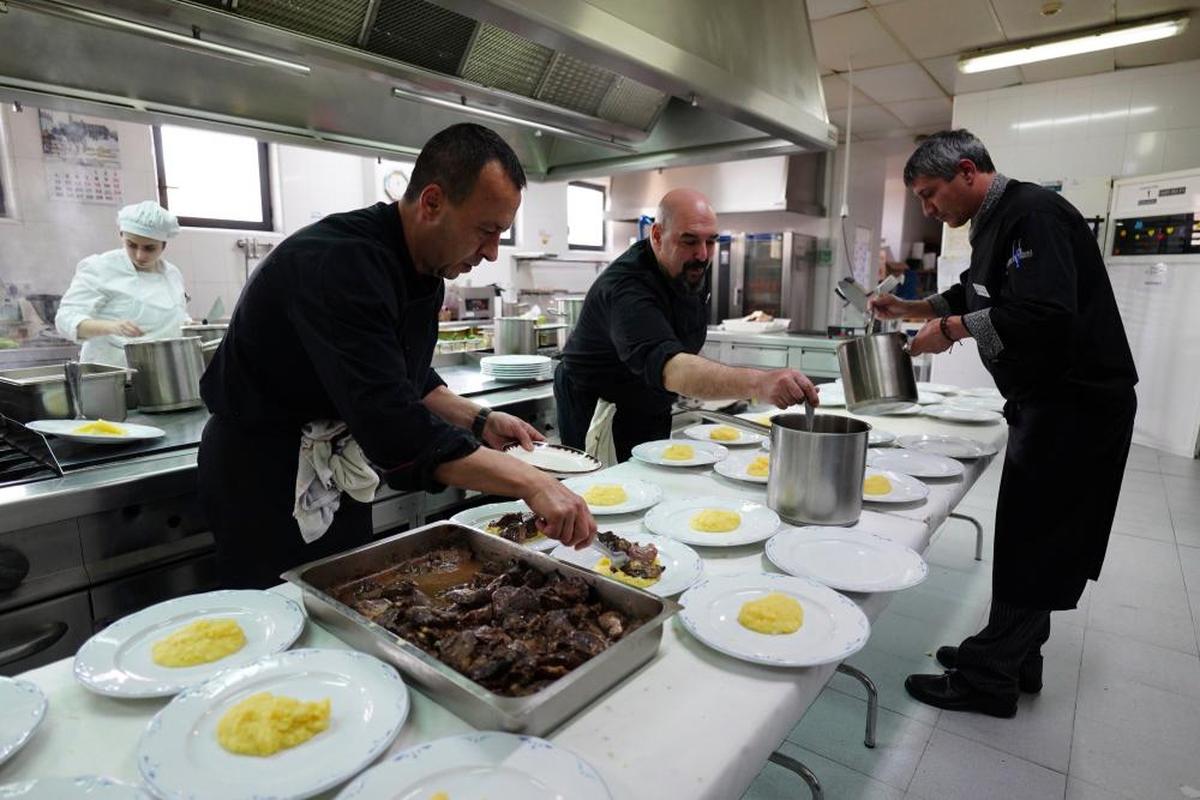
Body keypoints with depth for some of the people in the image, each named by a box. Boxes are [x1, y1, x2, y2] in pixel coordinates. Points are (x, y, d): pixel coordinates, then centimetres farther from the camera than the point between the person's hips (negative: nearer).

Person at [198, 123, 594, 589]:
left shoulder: (424, 268, -2)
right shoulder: (340, 265, -31)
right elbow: (391, 426, -40)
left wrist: (479, 421, -6)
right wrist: (528, 481, -39)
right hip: (262, 477, -8)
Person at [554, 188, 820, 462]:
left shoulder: (694, 267, -6)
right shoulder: (625, 288, -34)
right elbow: (670, 368, -50)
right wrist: (756, 382, -62)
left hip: (651, 411, 8)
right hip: (594, 410, -7)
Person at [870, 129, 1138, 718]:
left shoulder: (1033, 214, -18)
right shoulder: (997, 223, 13)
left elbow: (1045, 315, -30)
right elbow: (974, 295, 26)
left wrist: (951, 328, -19)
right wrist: (911, 308, 12)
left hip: (1075, 402, -10)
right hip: (1046, 400, 10)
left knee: (1032, 544, 0)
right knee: (1033, 539, 16)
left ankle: (989, 677, 13)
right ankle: (1015, 657, 31)